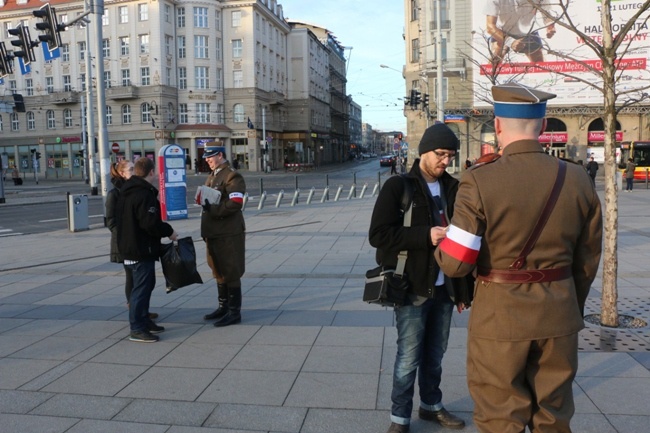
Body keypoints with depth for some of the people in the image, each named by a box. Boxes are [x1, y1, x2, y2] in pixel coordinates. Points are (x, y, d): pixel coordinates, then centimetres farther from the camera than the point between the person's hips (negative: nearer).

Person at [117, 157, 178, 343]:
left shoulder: (125, 192, 12)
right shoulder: (144, 194, -20)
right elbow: (150, 223, -26)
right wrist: (169, 231, -11)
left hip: (129, 247, 10)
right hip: (141, 250, -10)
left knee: (145, 284, 20)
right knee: (141, 287, -3)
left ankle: (144, 321, 29)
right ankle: (137, 329, 3)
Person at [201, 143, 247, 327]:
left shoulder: (232, 176, -11)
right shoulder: (211, 177, 18)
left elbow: (235, 203, -22)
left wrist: (213, 209, -21)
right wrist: (205, 204, 9)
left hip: (229, 234, -9)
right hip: (213, 233, 9)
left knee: (231, 273, -2)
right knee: (219, 272, 17)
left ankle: (234, 312, 7)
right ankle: (223, 307, 29)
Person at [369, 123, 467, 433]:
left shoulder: (452, 187, 8)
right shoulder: (399, 186, -8)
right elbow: (378, 234, -15)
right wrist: (426, 235, -22)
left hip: (443, 287, 5)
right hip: (413, 288, -5)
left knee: (435, 354, 17)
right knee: (409, 358, 3)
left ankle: (431, 405, 36)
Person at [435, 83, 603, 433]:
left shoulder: (479, 181, -15)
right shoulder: (577, 179, -1)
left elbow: (455, 264, -17)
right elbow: (587, 259, 7)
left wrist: (440, 246, 5)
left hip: (500, 316, -4)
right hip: (559, 315, 5)